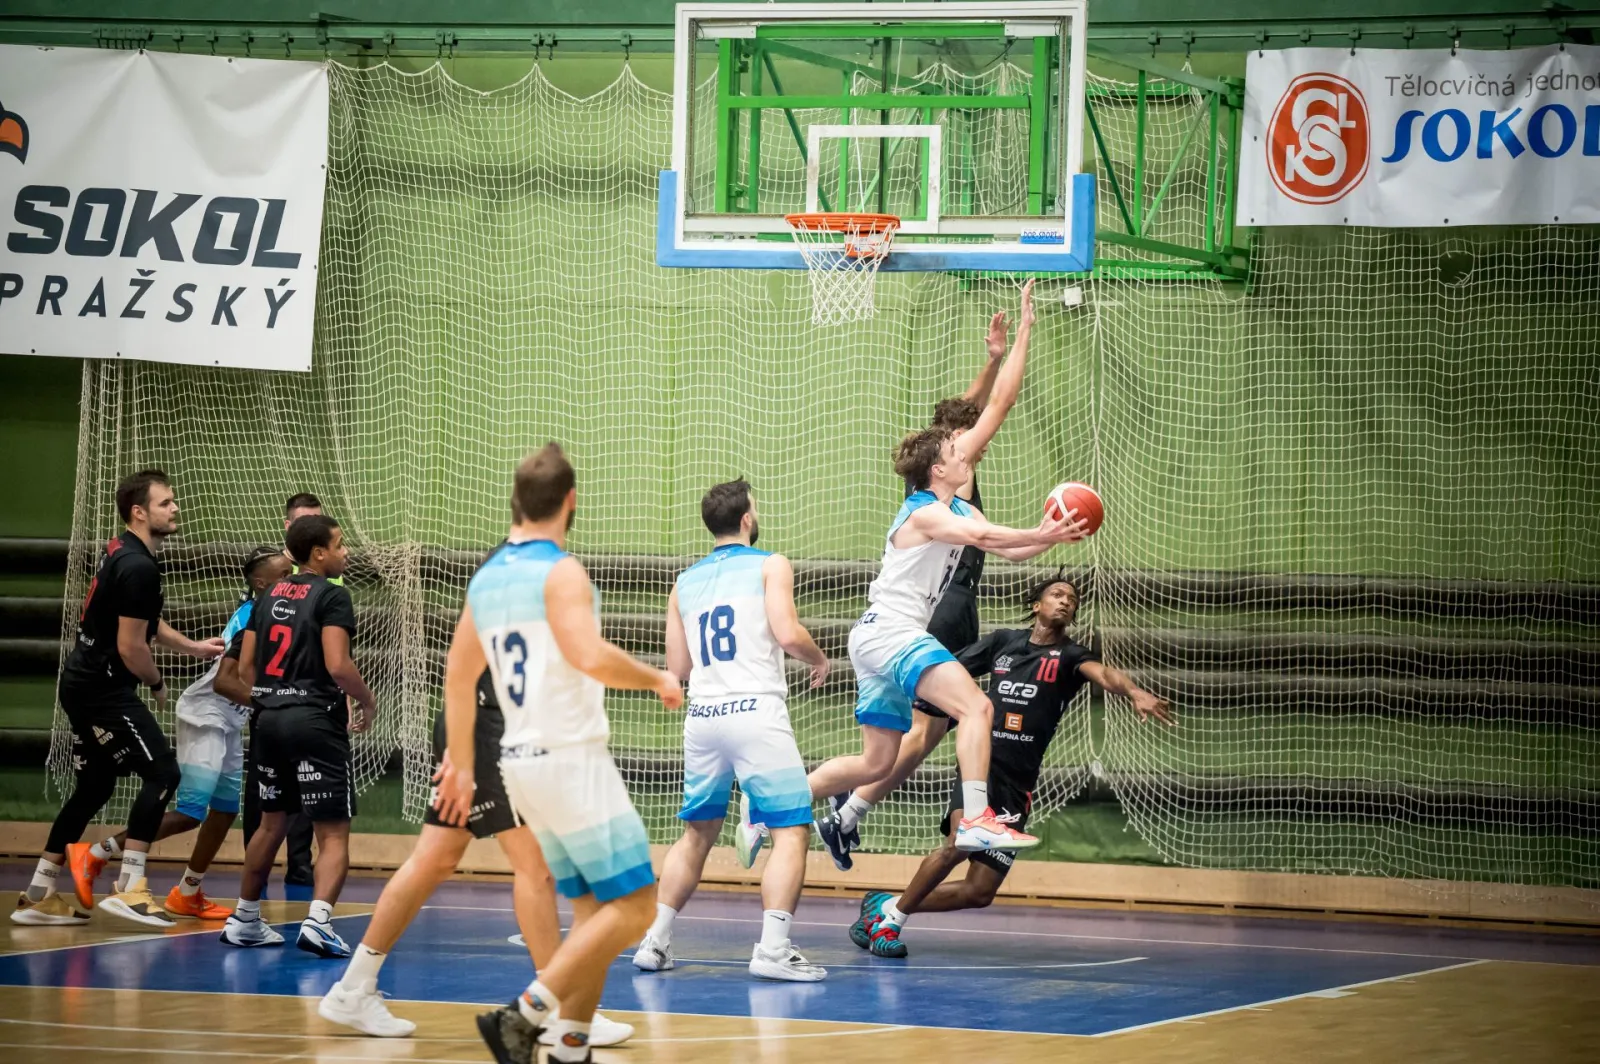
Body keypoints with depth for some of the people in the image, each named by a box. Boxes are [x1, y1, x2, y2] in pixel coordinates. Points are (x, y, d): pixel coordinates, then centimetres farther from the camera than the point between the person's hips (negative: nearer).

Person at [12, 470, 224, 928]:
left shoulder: (122, 553, 13)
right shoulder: (139, 567, -19)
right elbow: (130, 648, -20)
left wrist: (192, 646, 27)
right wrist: (158, 686, -3)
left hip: (86, 685, 10)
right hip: (104, 688, -10)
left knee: (95, 787, 15)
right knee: (162, 772, -11)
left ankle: (38, 896, 18)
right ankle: (128, 888, -14)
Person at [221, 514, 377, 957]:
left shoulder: (269, 596, 14)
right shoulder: (331, 596, -7)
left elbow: (246, 666, 13)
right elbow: (338, 665, -17)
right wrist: (366, 701, -1)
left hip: (270, 720, 7)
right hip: (315, 722, -7)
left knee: (272, 822, 22)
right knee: (334, 834, -5)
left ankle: (244, 920, 28)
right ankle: (318, 919, -24)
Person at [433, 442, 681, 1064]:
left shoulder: (487, 577, 13)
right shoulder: (560, 571, -12)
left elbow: (458, 675, 20)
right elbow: (589, 656, -26)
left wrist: (461, 765, 28)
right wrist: (658, 680, -9)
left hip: (522, 762, 9)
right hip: (572, 758, -9)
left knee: (595, 909, 13)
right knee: (633, 906, -7)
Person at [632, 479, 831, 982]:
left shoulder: (685, 583, 15)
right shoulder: (770, 566, 1)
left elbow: (678, 665, 16)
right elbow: (788, 633, -13)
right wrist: (819, 660, 7)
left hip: (703, 715, 6)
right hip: (756, 711, -6)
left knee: (697, 833, 19)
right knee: (791, 831, -4)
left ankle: (654, 942, 16)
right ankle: (773, 948, -17)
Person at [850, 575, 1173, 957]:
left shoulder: (1069, 656, 4)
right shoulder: (1003, 641, 9)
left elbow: (1102, 673, -18)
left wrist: (1135, 692, -39)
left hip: (1016, 785, 2)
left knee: (979, 892, 1)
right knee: (959, 844, -29)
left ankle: (887, 907, 21)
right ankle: (891, 916, -11)